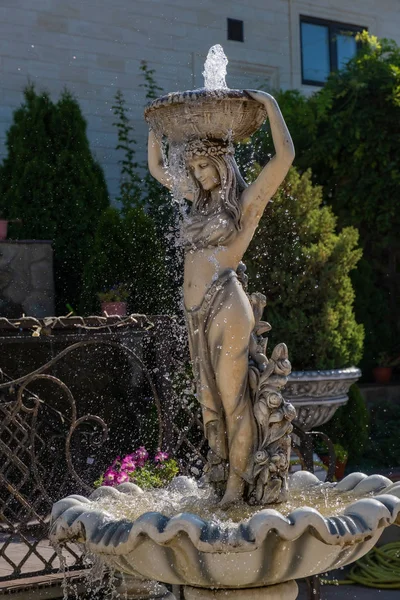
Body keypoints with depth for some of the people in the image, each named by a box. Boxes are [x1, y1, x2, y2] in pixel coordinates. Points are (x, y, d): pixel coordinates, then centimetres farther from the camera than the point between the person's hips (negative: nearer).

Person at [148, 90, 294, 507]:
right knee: (208, 397, 12)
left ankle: (236, 485, 5)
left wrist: (270, 105, -8)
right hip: (196, 311, 7)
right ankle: (218, 476, 23)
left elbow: (285, 155, -15)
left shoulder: (248, 199, 0)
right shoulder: (202, 198, 18)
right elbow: (157, 169, 31)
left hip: (225, 305, -7)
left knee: (232, 398, -3)